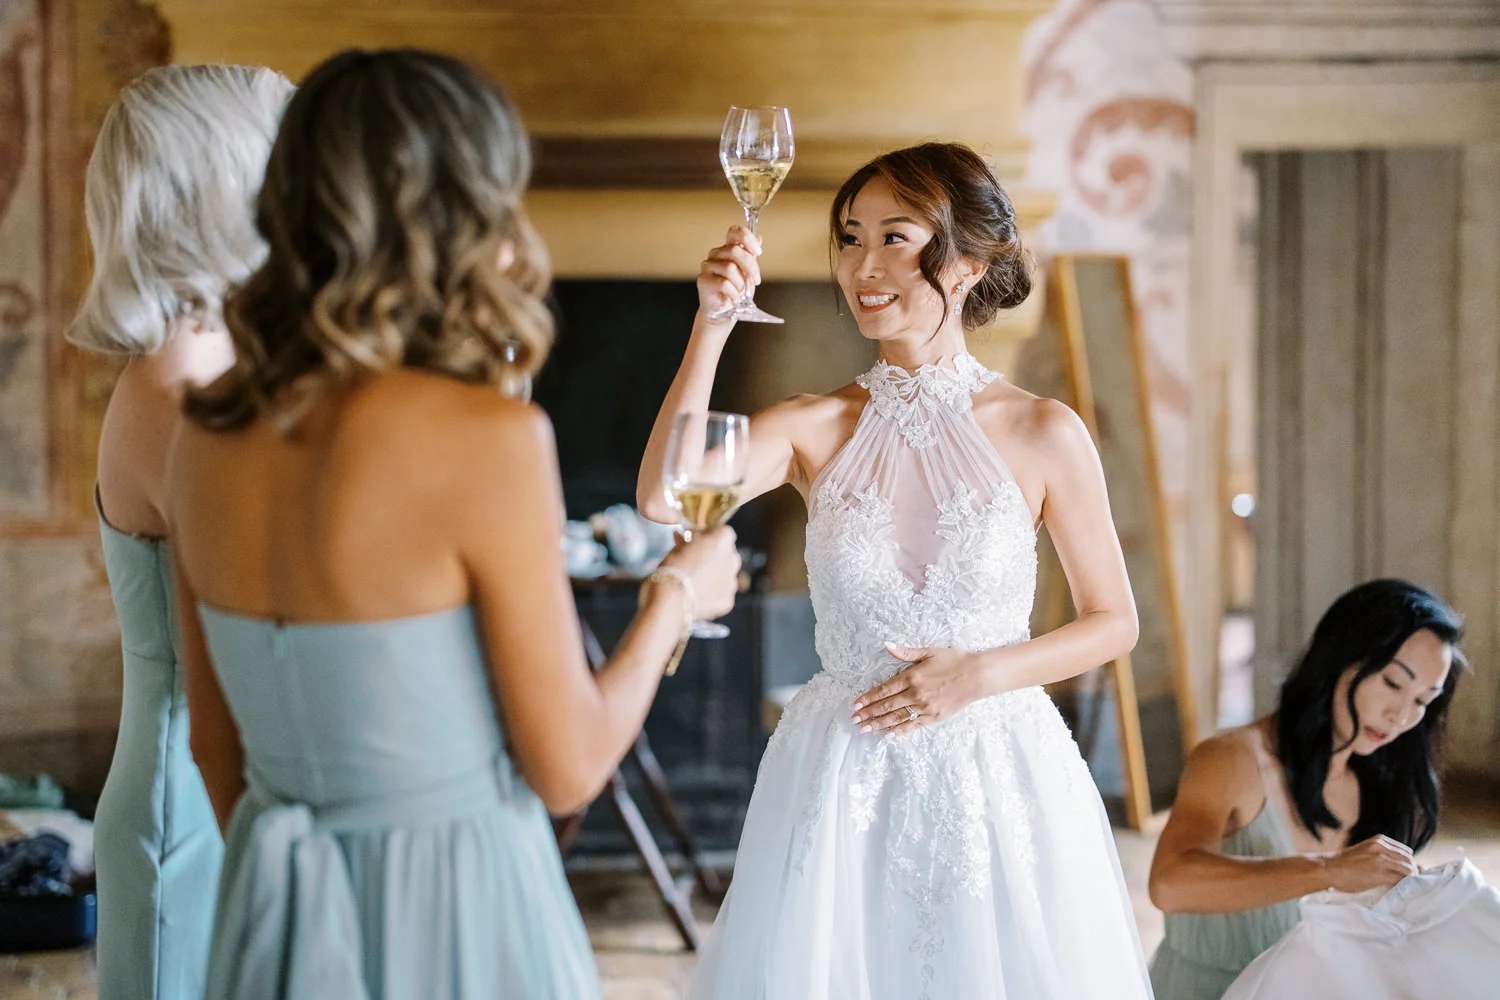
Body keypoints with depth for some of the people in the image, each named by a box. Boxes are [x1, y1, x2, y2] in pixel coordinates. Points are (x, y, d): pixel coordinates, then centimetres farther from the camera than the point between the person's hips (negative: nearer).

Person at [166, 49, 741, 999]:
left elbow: (217, 743, 8)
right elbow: (568, 767, -13)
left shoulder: (208, 432, -2)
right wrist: (677, 596, 2)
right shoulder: (487, 437, -20)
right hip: (454, 922, -6)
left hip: (275, 919, 6)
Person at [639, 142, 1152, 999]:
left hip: (998, 778, -1)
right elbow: (663, 498, -19)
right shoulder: (817, 429, -2)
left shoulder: (1043, 433, -4)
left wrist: (980, 674, -10)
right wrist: (712, 327, -22)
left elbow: (1115, 623, 3)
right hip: (843, 788, 1)